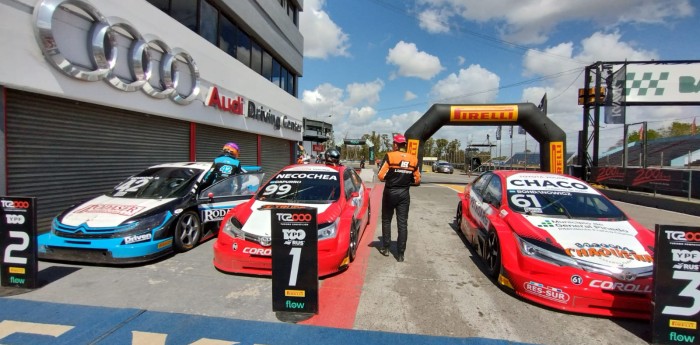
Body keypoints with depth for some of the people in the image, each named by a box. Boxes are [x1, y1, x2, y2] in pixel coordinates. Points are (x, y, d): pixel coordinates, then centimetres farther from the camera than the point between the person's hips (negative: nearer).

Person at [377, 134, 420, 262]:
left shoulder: (389, 156, -10)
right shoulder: (413, 159, 2)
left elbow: (381, 176, -14)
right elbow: (417, 180, 6)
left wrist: (389, 178, 6)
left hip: (390, 192, -2)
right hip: (404, 194, 2)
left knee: (386, 220, 15)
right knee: (402, 223, 5)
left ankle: (385, 248, 23)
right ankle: (400, 254, 8)